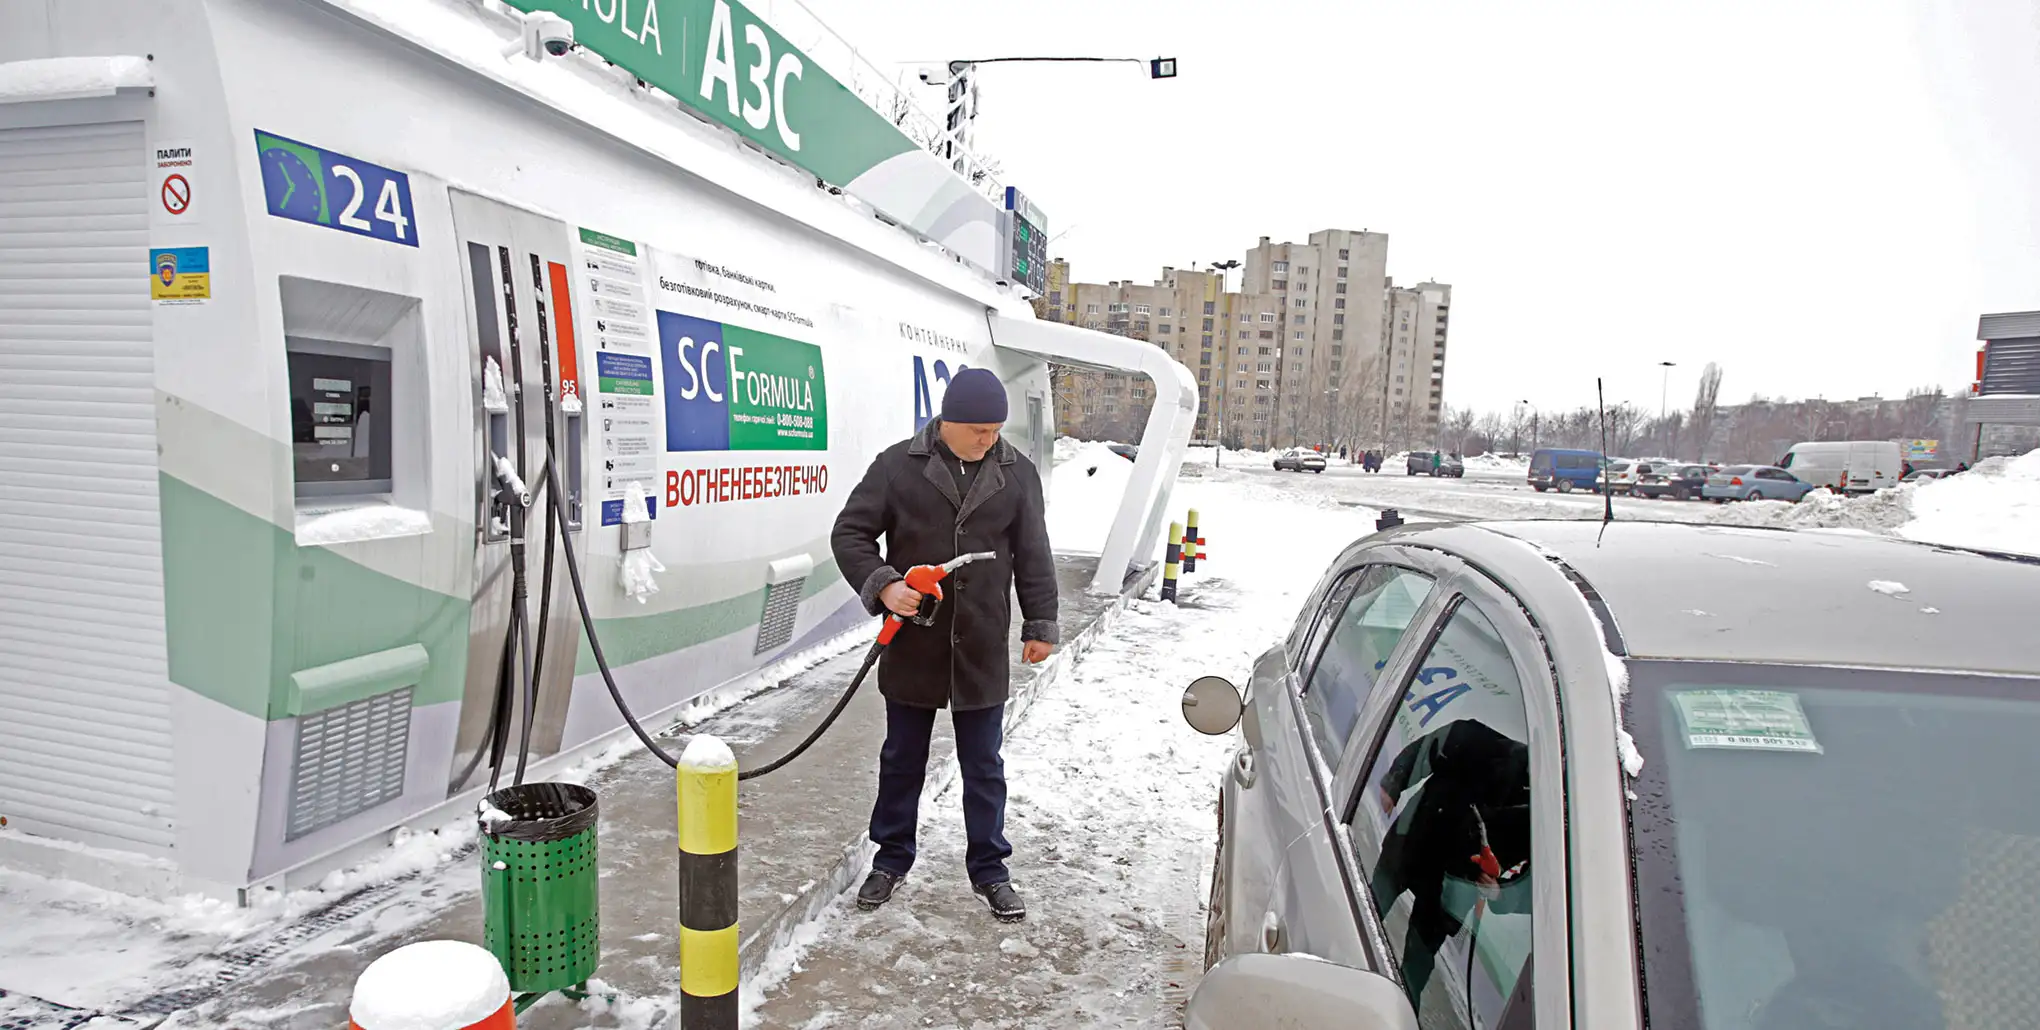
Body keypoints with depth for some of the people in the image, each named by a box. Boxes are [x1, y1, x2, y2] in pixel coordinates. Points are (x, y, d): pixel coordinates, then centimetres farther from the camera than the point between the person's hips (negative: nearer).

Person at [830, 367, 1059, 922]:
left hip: (983, 651, 1)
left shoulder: (1018, 472, 0)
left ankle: (989, 869, 29)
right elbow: (849, 533, -3)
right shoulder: (898, 465, -7)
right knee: (902, 761, 16)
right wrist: (882, 585, -19)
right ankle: (891, 860, 35)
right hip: (912, 647, -1)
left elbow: (1033, 556, 6)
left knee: (984, 768, 13)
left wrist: (1041, 625, 6)